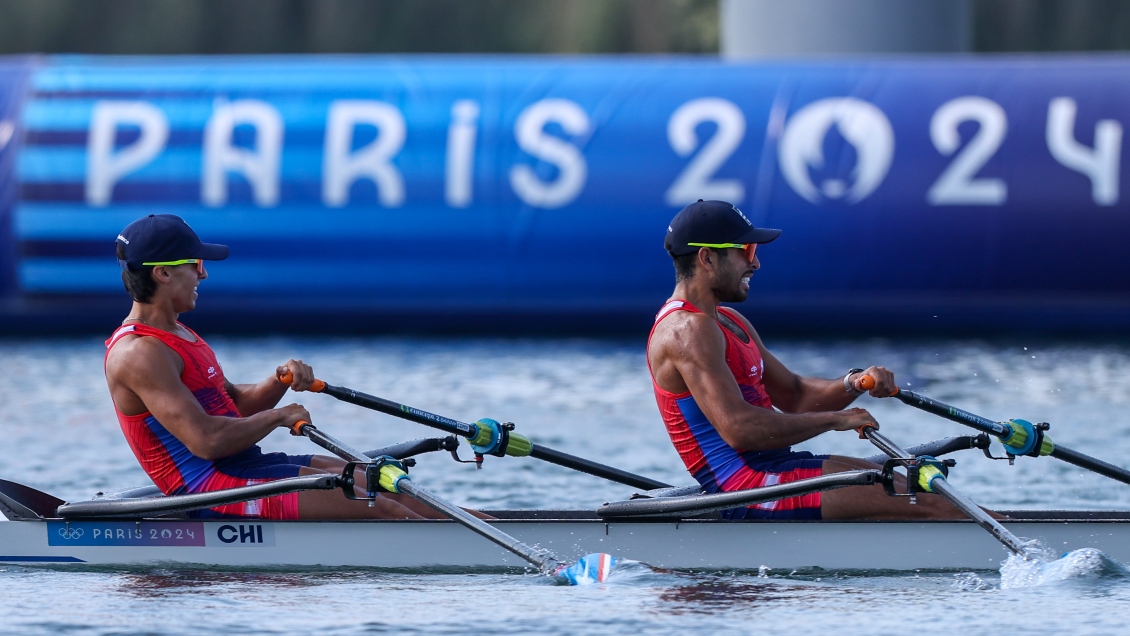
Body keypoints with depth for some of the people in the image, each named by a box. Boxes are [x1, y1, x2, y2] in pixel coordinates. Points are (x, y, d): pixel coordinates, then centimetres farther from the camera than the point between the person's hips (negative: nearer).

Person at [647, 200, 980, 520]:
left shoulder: (730, 323, 18)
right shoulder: (687, 331, -16)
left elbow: (793, 395, 20)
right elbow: (739, 430, -26)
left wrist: (853, 384, -1)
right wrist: (834, 419, -16)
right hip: (743, 482, -10)